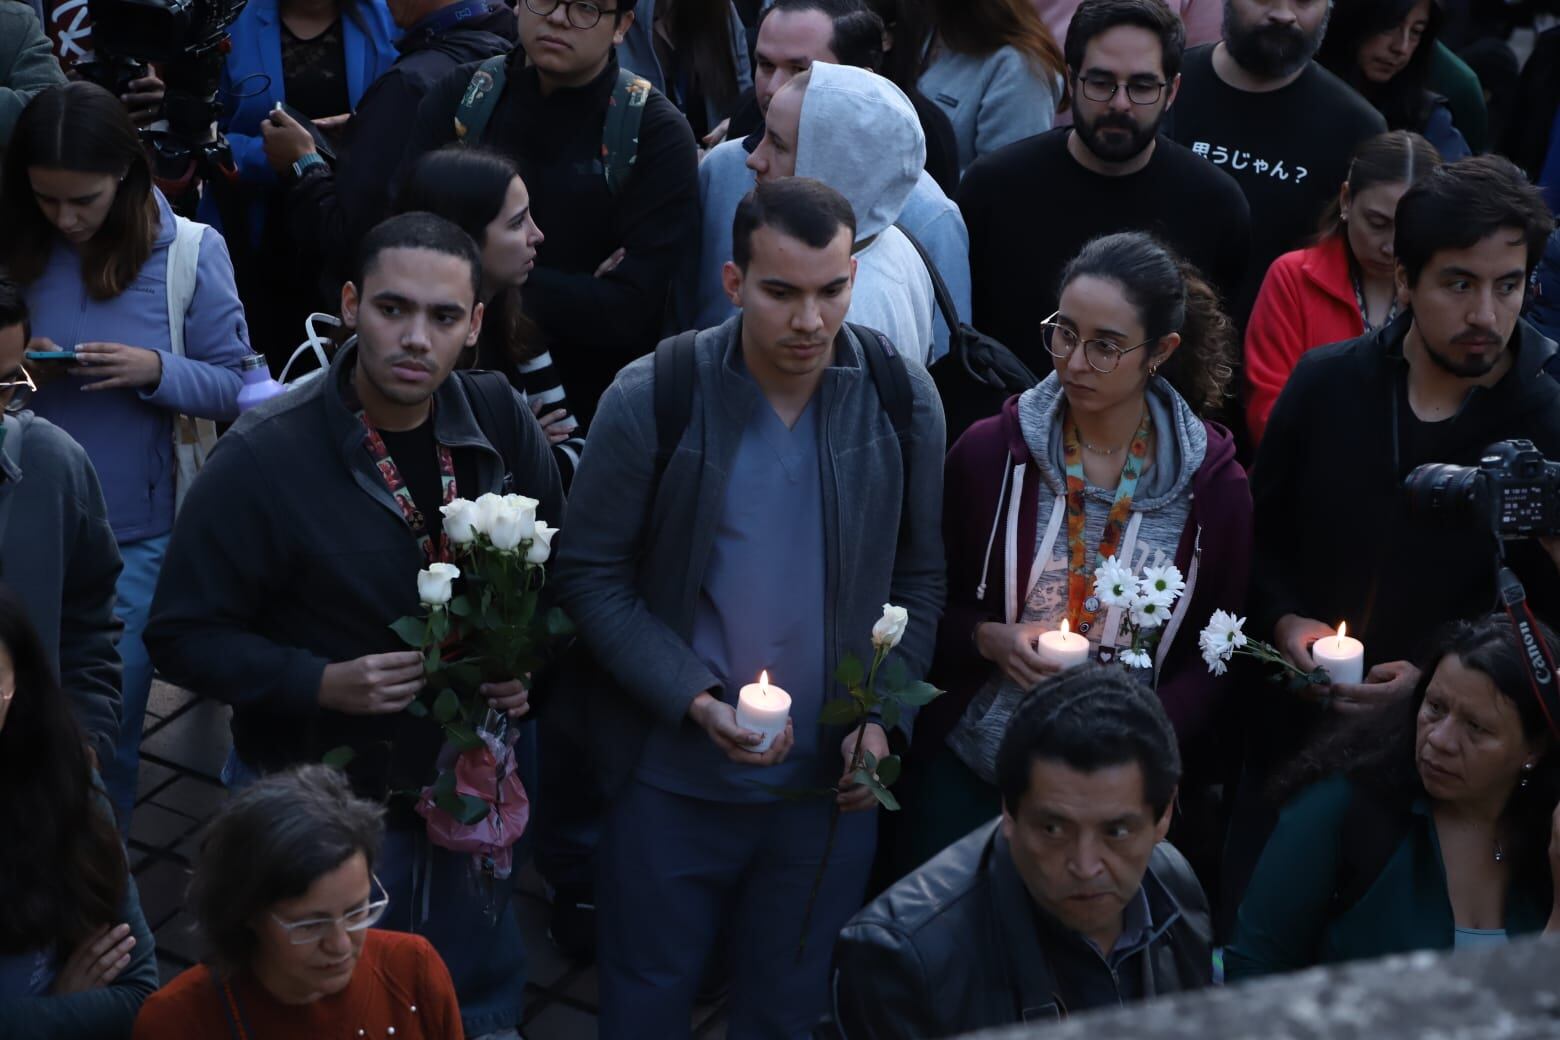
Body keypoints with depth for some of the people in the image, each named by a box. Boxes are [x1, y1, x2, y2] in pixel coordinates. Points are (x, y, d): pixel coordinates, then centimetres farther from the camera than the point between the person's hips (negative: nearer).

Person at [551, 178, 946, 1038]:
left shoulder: (903, 402, -5)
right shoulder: (650, 400, -13)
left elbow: (920, 577, 5)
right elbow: (589, 574, -7)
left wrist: (882, 714, -6)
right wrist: (695, 701, -17)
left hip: (832, 778, 2)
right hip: (672, 775, -2)